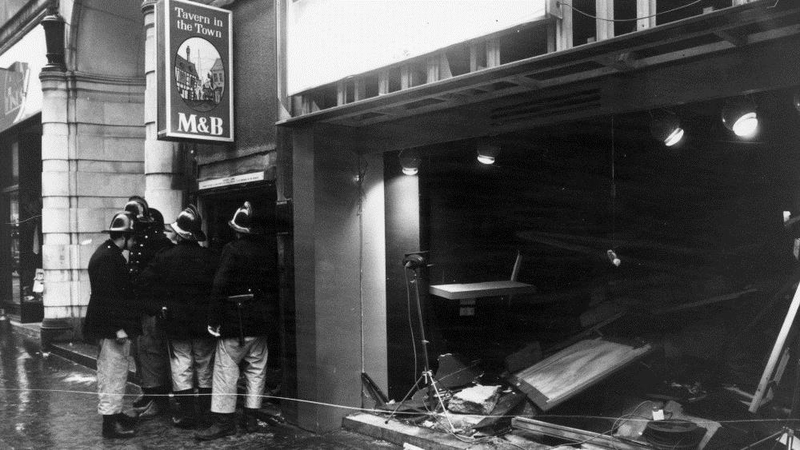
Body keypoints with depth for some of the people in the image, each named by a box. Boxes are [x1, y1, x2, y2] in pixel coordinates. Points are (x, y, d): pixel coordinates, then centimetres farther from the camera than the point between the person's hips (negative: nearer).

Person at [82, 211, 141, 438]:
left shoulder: (110, 254, 14)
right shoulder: (107, 258, -19)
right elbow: (107, 296, -24)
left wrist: (122, 326, 21)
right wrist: (119, 327, -24)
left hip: (112, 327, 11)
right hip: (113, 328, -11)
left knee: (111, 372, 17)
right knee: (114, 373, -4)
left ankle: (114, 413, 28)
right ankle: (110, 422, 2)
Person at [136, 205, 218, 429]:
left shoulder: (164, 257, -9)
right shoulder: (209, 257, -9)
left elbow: (144, 283, -8)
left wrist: (157, 306, 3)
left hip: (175, 320, -1)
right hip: (203, 321, 1)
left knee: (181, 367, 6)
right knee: (205, 367, 12)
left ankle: (187, 413, 7)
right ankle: (207, 410, 18)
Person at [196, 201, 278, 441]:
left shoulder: (232, 250, -11)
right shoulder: (268, 252, 6)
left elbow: (220, 286, -16)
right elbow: (274, 286, 12)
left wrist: (214, 319, -13)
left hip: (235, 322, -6)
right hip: (261, 323, 6)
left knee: (226, 371, 0)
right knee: (256, 369, 11)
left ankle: (224, 420, 2)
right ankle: (251, 416, 16)